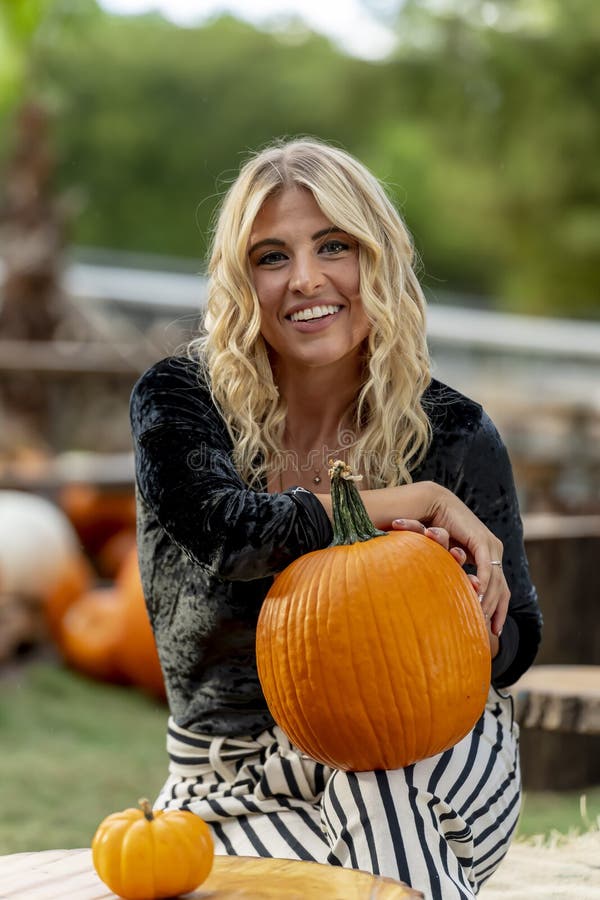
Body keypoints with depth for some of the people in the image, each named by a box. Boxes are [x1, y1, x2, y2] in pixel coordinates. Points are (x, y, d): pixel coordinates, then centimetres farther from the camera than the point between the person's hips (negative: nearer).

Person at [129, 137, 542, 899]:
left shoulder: (454, 434, -4)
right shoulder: (177, 401, -6)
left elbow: (515, 643, 1)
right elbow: (226, 530, -26)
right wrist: (424, 499, -20)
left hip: (433, 759, 2)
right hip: (239, 778, -2)